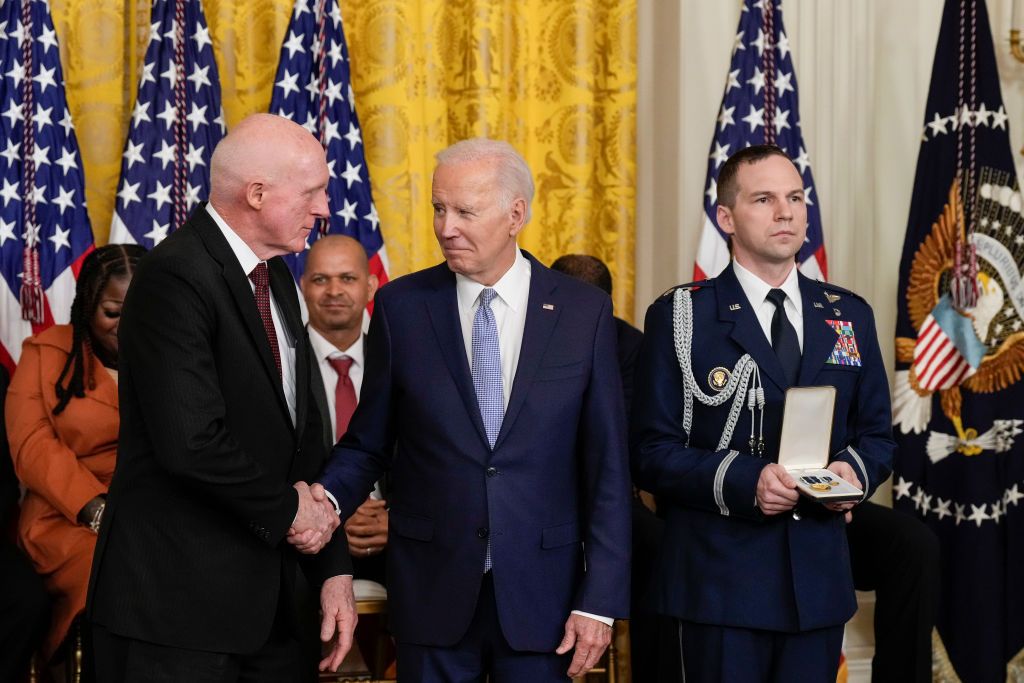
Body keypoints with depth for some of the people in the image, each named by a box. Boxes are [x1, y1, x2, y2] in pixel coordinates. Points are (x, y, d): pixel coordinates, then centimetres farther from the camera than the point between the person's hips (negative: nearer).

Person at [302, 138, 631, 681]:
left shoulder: (584, 312, -2)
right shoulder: (401, 306, 0)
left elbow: (606, 468, -1)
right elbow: (367, 443, 5)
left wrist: (600, 598, -5)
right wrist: (326, 498, -16)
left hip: (540, 592, 0)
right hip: (432, 590, 0)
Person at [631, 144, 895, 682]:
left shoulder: (849, 316, 10)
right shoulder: (680, 318, -3)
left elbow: (876, 434, 15)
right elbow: (651, 453, -5)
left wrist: (855, 470, -8)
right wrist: (745, 480, -20)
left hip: (820, 578, 4)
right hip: (719, 580, -4)